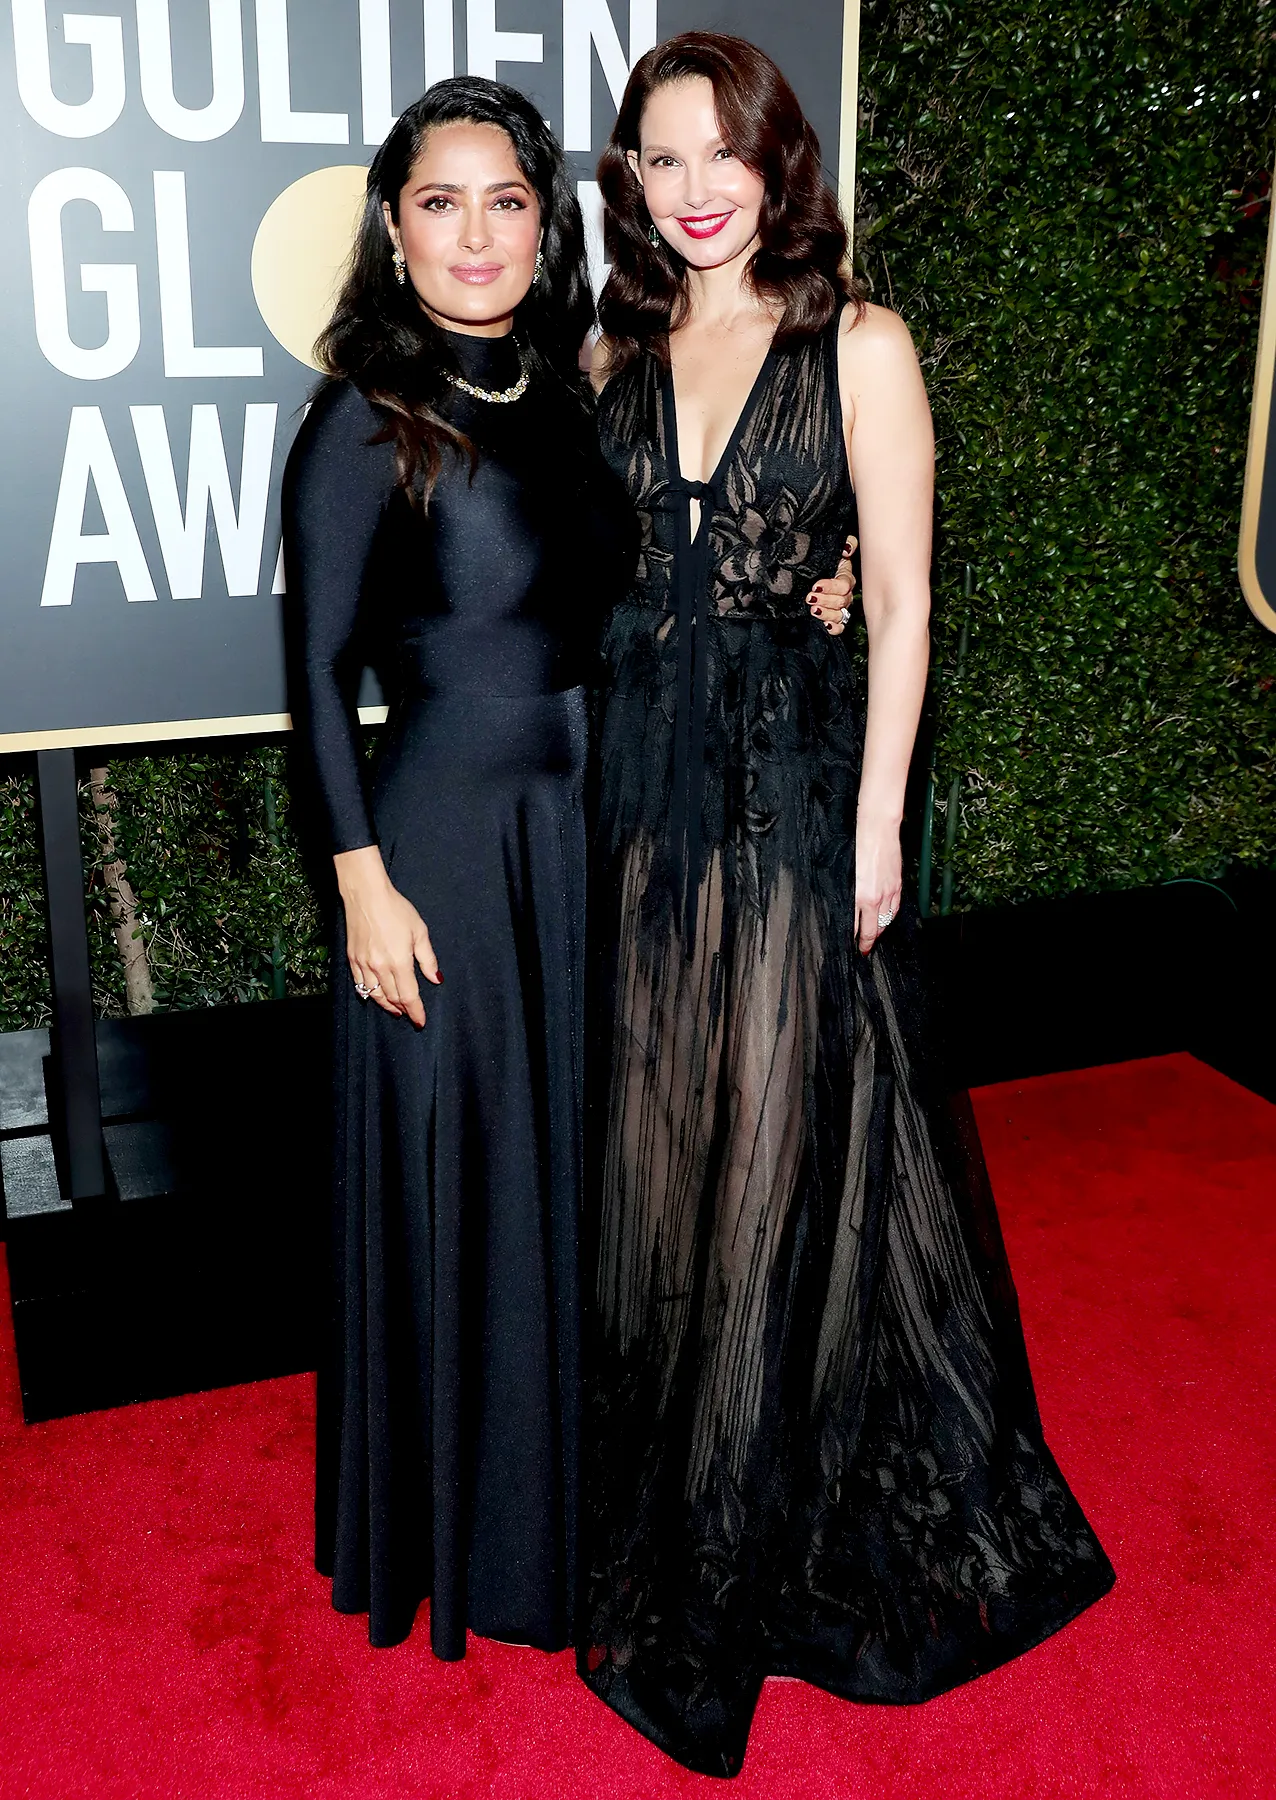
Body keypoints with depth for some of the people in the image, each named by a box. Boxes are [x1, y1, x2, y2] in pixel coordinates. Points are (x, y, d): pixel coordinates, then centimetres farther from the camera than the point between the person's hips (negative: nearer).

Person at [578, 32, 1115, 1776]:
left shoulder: (859, 346, -1)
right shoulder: (614, 354, 10)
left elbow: (901, 600, -4)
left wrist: (875, 827, -9)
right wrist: (598, 780, 5)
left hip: (796, 779, -3)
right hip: (639, 780, 4)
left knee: (787, 1142, 4)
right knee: (655, 1141, 12)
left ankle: (775, 1530, 24)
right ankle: (665, 1487, 34)